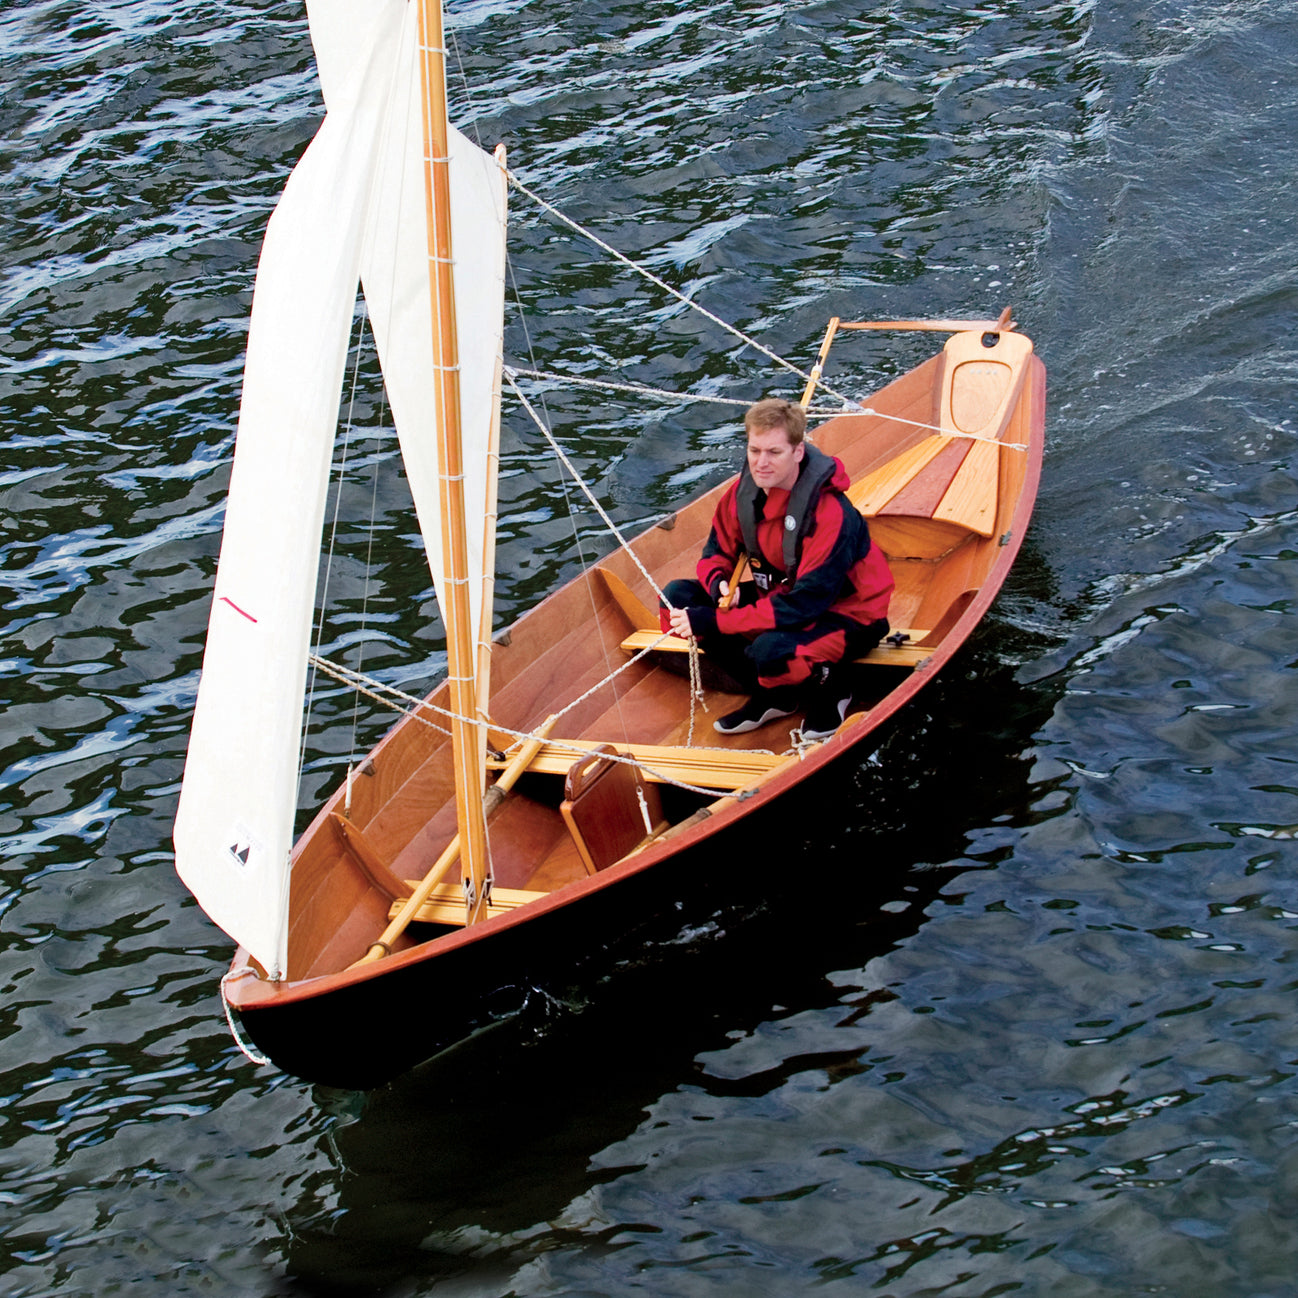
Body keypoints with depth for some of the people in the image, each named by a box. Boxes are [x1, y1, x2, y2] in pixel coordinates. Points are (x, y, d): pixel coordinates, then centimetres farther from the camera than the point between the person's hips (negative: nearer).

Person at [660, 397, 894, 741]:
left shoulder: (832, 514, -31)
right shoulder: (743, 491, -10)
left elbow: (804, 604, -34)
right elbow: (717, 551, 5)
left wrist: (712, 622, -35)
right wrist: (719, 584, -23)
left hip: (847, 614, -8)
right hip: (778, 596, 8)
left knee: (771, 649, -39)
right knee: (677, 596, -8)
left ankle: (830, 692, -1)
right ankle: (773, 697, 3)